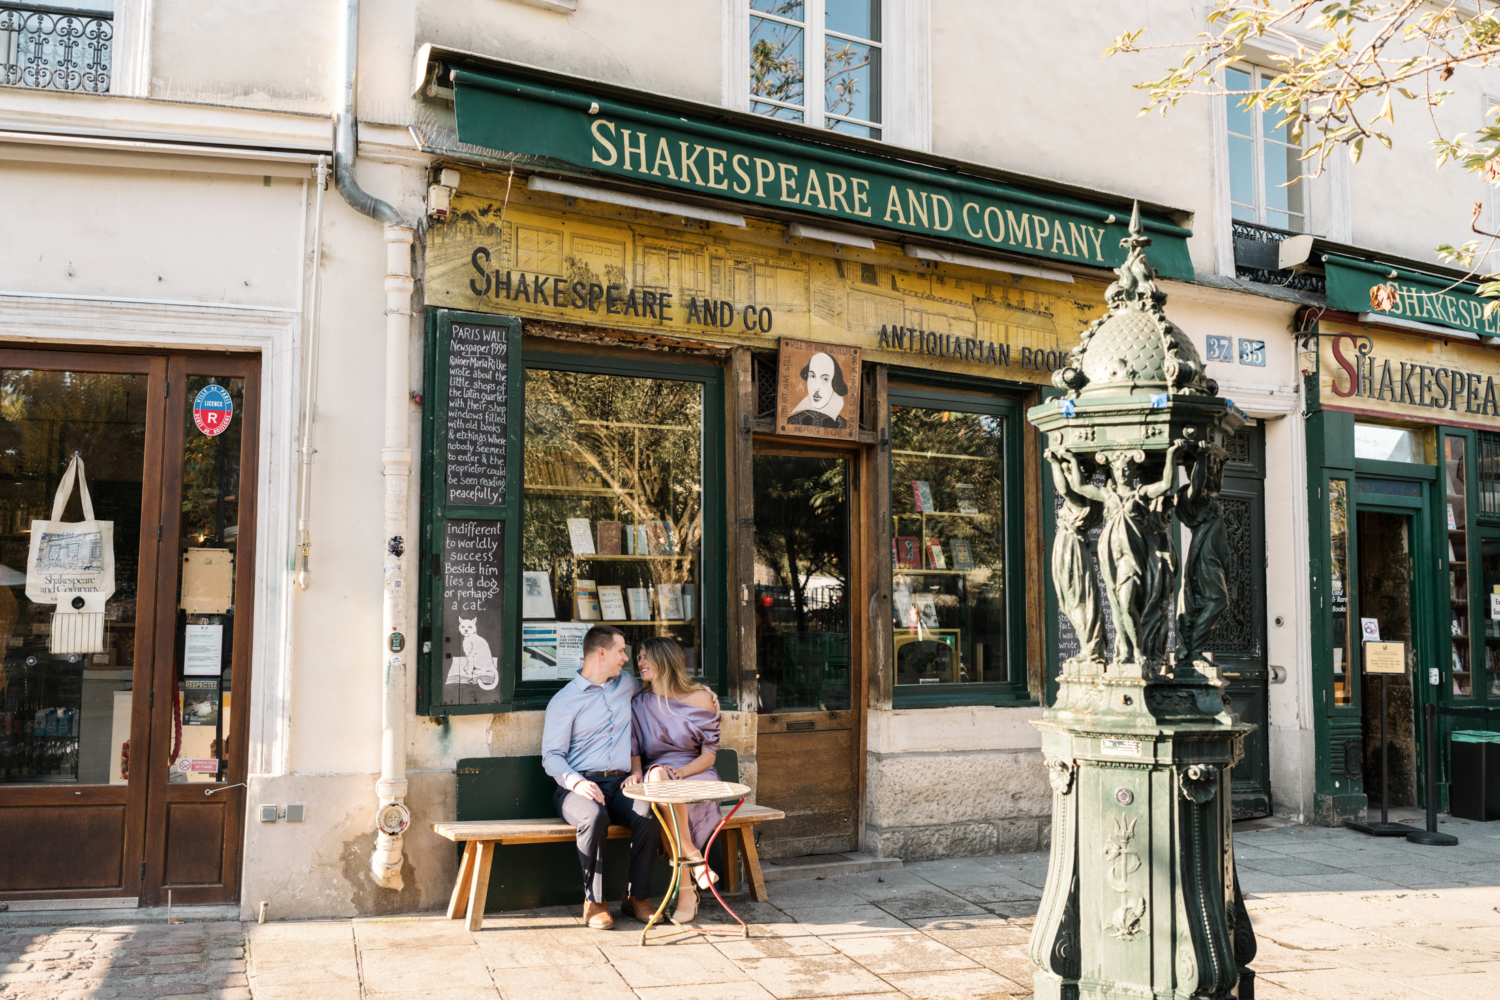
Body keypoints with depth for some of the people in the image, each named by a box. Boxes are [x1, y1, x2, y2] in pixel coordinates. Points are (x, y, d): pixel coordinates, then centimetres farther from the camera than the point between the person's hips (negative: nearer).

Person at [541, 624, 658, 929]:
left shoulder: (626, 684, 18)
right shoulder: (564, 701, 3)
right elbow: (551, 756, -3)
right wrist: (576, 781, -20)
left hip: (620, 783, 4)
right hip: (578, 785, -3)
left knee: (648, 813, -29)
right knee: (594, 816, -37)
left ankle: (637, 896, -14)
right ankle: (594, 901, -19)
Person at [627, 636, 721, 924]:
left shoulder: (700, 699, 4)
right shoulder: (638, 704, 12)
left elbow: (708, 755, 1)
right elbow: (635, 752, 10)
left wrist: (679, 772, -17)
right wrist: (636, 772, -14)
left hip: (696, 776, -2)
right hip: (655, 781, 2)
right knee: (656, 774, -37)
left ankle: (686, 890, -29)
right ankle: (694, 859, -28)